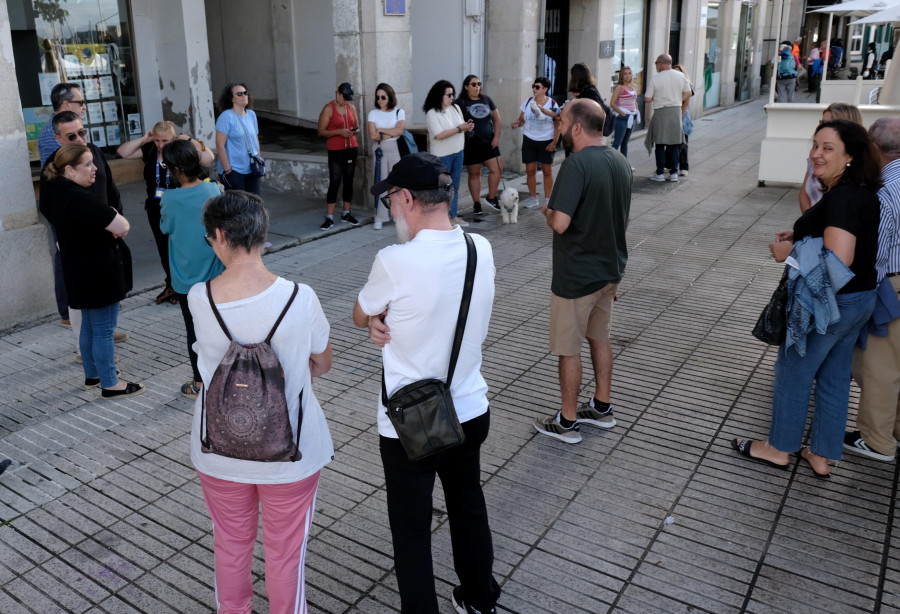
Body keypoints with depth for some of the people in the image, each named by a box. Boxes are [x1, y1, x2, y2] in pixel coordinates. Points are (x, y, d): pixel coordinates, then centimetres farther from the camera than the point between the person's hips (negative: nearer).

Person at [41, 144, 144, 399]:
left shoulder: (62, 194, 8)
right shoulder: (80, 198, -25)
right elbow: (122, 227, -29)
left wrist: (109, 218, 2)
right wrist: (115, 218, -5)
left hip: (83, 272, 10)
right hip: (98, 273, -10)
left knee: (89, 326, 20)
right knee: (103, 329, -1)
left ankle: (92, 375, 34)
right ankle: (110, 384, 9)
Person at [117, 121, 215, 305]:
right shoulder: (149, 150, 0)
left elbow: (209, 158, -24)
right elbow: (123, 152, -2)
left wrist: (189, 140, -20)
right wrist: (144, 139, -8)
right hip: (156, 210, 5)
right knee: (163, 248, 16)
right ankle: (171, 285, 32)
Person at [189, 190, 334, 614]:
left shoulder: (198, 299, -17)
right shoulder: (300, 298, -21)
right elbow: (322, 365, -5)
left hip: (220, 452, 2)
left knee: (230, 543, 26)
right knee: (285, 551, 18)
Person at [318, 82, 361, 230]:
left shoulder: (351, 107, 9)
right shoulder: (328, 109, -6)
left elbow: (356, 125, 21)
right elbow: (321, 131, -8)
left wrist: (355, 130, -3)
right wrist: (339, 132, -20)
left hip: (351, 148, 5)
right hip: (335, 150, -5)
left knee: (348, 181, 9)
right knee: (334, 182, -8)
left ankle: (346, 214, 19)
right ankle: (329, 218, -4)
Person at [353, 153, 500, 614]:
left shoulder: (395, 263, -25)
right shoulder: (481, 249, -7)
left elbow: (359, 316, -5)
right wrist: (386, 321, -8)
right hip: (471, 412, 6)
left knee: (411, 532, 13)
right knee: (469, 509, 26)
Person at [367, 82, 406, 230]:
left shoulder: (399, 112, 6)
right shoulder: (373, 113, 6)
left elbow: (400, 130, -10)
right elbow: (372, 136, -6)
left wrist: (381, 130, -6)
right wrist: (391, 134, -6)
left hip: (396, 150, 0)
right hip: (380, 151, 0)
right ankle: (379, 218, 1)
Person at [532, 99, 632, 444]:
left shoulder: (577, 165, -23)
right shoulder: (621, 163, 5)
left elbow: (560, 223, -30)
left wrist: (546, 210, -8)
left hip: (576, 275, -8)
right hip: (610, 269, 8)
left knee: (569, 349, 5)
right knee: (600, 338, 21)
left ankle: (567, 422, 17)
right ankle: (601, 408, 34)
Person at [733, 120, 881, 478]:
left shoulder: (842, 198, -25)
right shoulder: (864, 193, 6)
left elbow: (839, 259, -33)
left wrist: (790, 252, -20)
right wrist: (803, 235, 11)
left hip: (829, 303, -9)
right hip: (860, 300, 9)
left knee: (794, 372, 8)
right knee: (834, 377, 17)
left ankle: (779, 448, 25)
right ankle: (822, 456, 30)